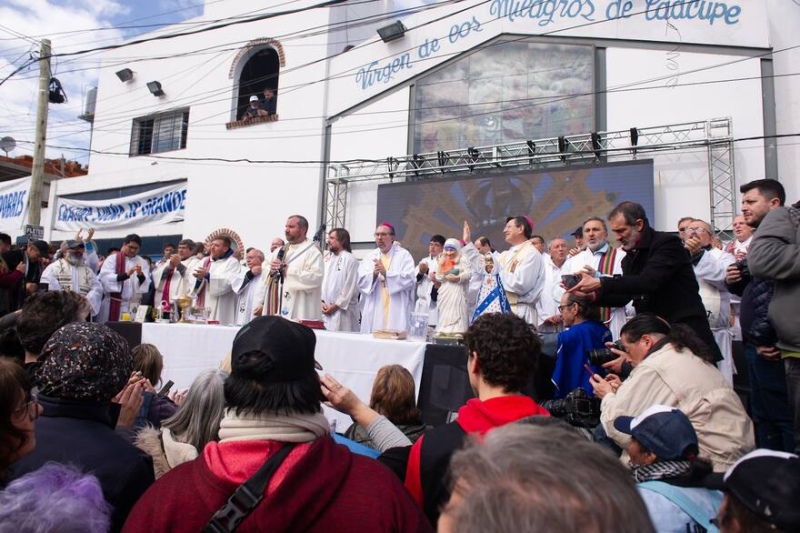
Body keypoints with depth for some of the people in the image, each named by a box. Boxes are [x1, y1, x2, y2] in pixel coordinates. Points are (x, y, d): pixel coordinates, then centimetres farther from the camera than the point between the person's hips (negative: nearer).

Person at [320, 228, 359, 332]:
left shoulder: (350, 259, -7)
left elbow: (350, 287, -12)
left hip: (342, 310, -6)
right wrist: (322, 301, 0)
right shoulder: (327, 259, 14)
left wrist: (337, 305, -12)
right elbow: (323, 281, 12)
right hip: (327, 309, 6)